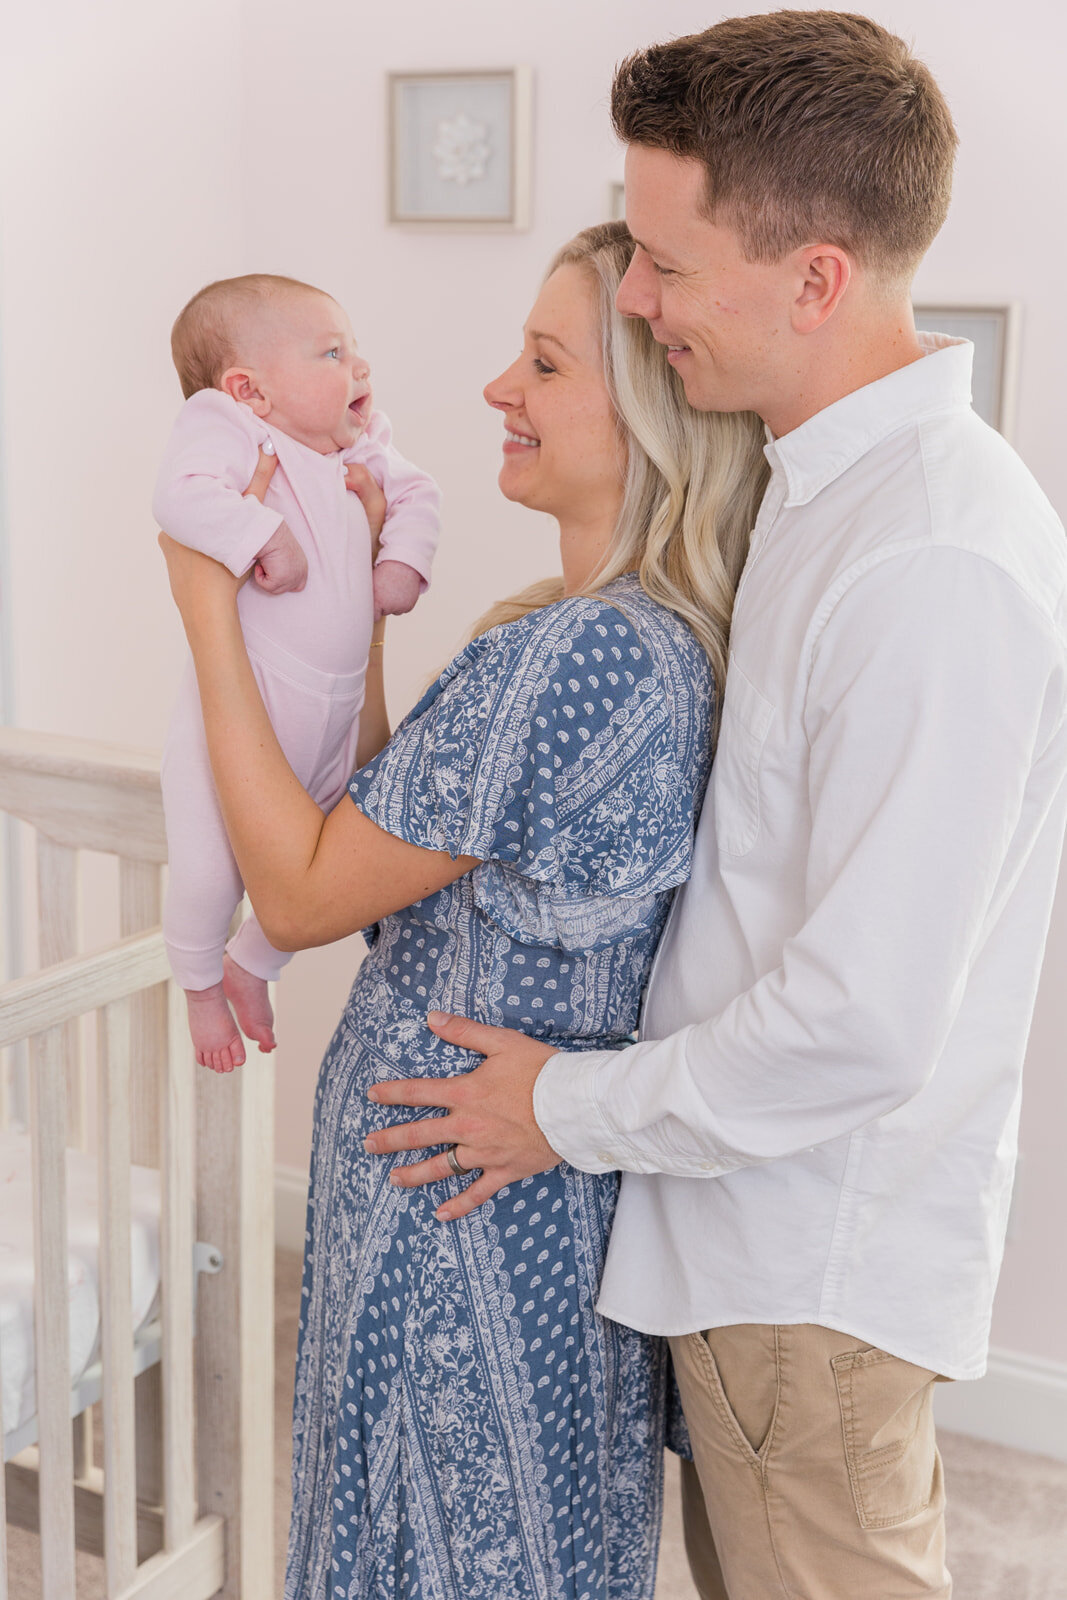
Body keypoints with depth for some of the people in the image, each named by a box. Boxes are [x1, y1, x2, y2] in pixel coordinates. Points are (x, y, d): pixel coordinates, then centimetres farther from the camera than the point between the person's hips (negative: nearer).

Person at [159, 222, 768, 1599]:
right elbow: (406, 825, 11)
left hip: (458, 1212, -9)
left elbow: (300, 895, -18)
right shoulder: (681, 643, 3)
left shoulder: (564, 655, -26)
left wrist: (210, 616, -12)